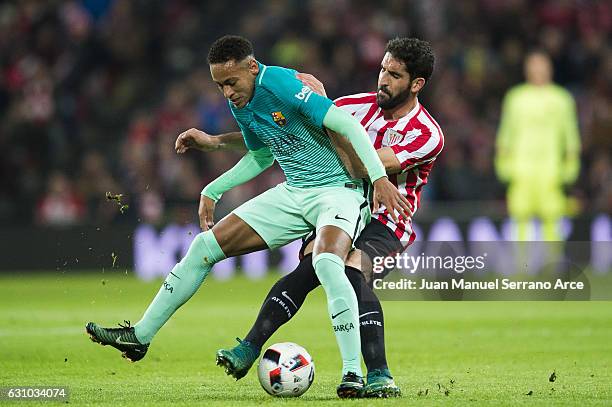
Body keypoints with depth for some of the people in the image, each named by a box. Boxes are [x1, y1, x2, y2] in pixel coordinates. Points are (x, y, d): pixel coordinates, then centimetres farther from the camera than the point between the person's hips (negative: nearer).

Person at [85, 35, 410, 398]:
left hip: (339, 188, -8)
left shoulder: (283, 85, -23)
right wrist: (213, 191, 22)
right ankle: (140, 336, 15)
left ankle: (353, 373, -29)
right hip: (293, 192, 8)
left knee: (327, 262, -37)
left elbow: (348, 125, -27)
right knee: (206, 246, 4)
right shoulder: (240, 104, 4)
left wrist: (379, 178, -33)